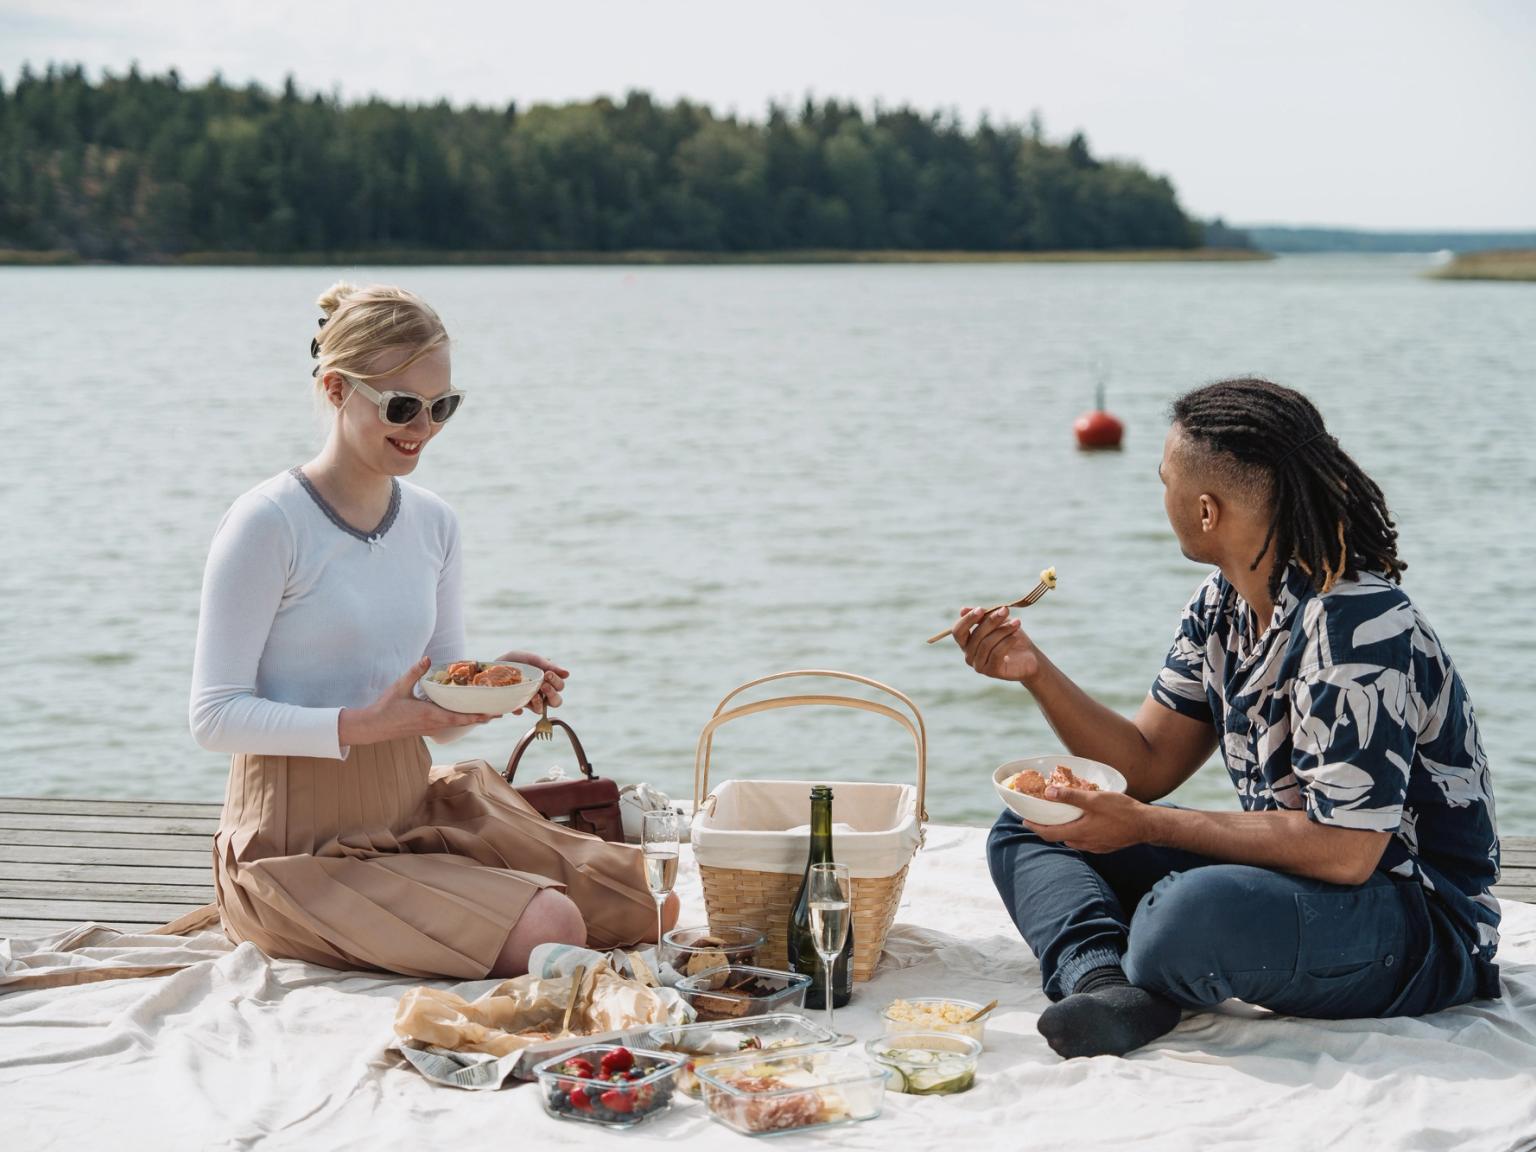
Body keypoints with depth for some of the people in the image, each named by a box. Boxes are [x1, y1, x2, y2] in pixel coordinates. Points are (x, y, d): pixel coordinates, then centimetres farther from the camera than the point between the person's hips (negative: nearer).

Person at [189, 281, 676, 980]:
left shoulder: (432, 523, 9)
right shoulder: (267, 525, -12)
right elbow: (215, 715, -15)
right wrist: (362, 725, -26)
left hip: (411, 811, 7)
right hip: (306, 843, -7)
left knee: (648, 902, 1)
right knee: (551, 931, -22)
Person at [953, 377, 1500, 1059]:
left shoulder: (1356, 623, -24)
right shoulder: (1222, 605, 5)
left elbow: (1343, 850, -28)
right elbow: (1150, 765, 10)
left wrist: (1144, 825, -23)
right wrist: (1034, 671, -4)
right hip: (1283, 874, 9)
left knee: (1187, 915, -39)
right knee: (1026, 831, 5)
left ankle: (1126, 974, -4)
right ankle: (1107, 986, -22)